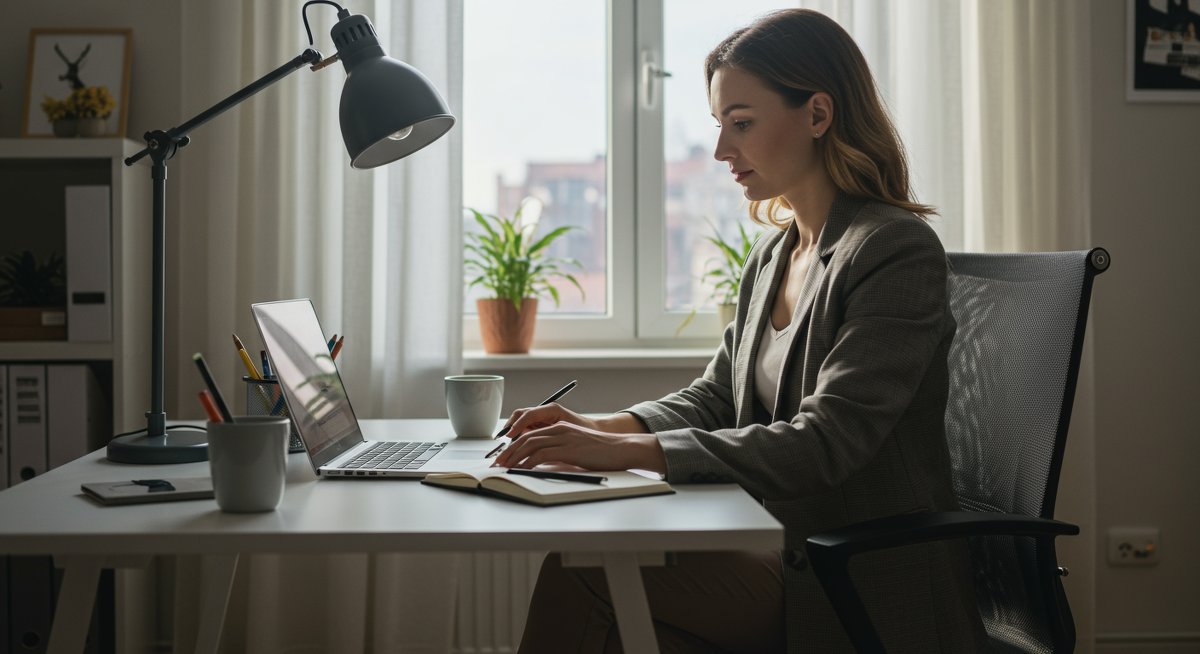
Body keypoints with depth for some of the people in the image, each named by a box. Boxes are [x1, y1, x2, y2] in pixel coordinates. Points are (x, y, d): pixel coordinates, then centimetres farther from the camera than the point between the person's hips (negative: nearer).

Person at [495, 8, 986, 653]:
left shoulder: (899, 251, -15)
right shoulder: (773, 254, 12)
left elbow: (823, 444, -24)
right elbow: (713, 398, 15)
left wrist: (627, 450, -28)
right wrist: (599, 427, -5)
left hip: (869, 594, -7)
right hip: (790, 562, 7)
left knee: (583, 572, -20)